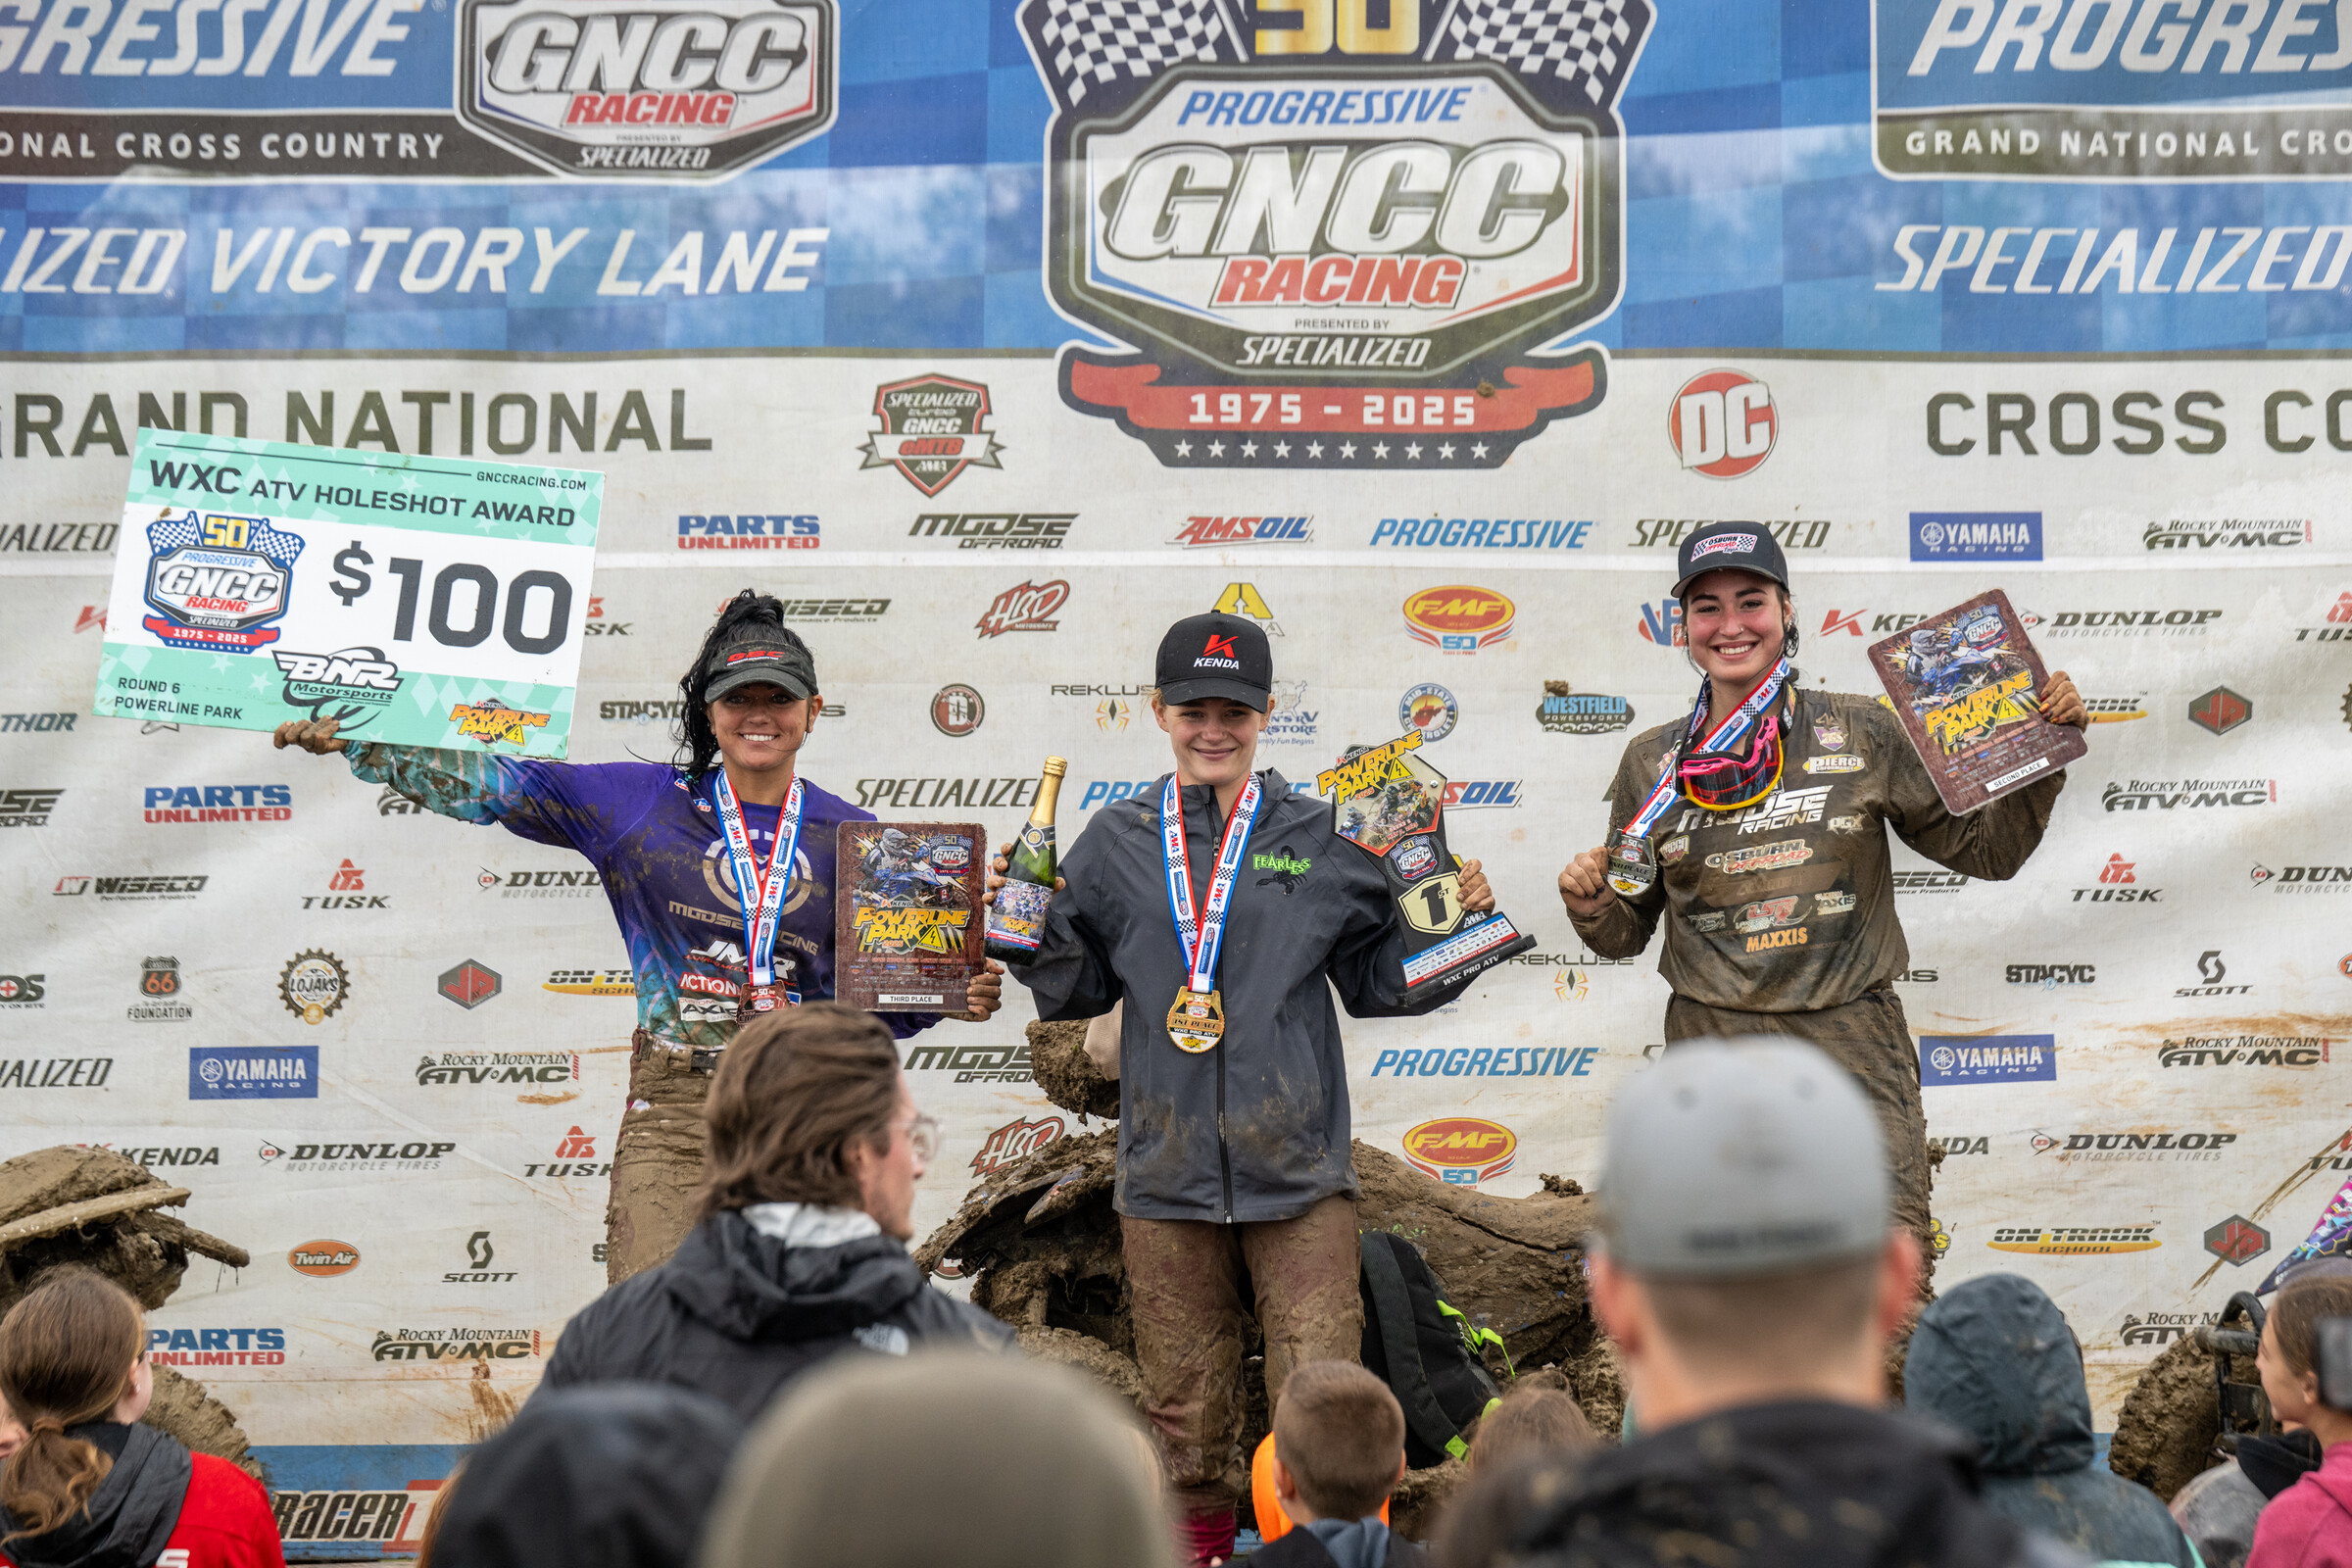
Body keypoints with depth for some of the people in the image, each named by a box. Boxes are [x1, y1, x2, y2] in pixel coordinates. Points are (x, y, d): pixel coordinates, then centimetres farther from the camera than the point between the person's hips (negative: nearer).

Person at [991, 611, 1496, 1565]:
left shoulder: (1320, 841, 4)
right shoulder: (1117, 843, 8)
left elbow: (1378, 982, 8)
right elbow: (1075, 989, 11)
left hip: (1298, 1172, -2)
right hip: (1166, 1170, 2)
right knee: (1186, 1406, 11)